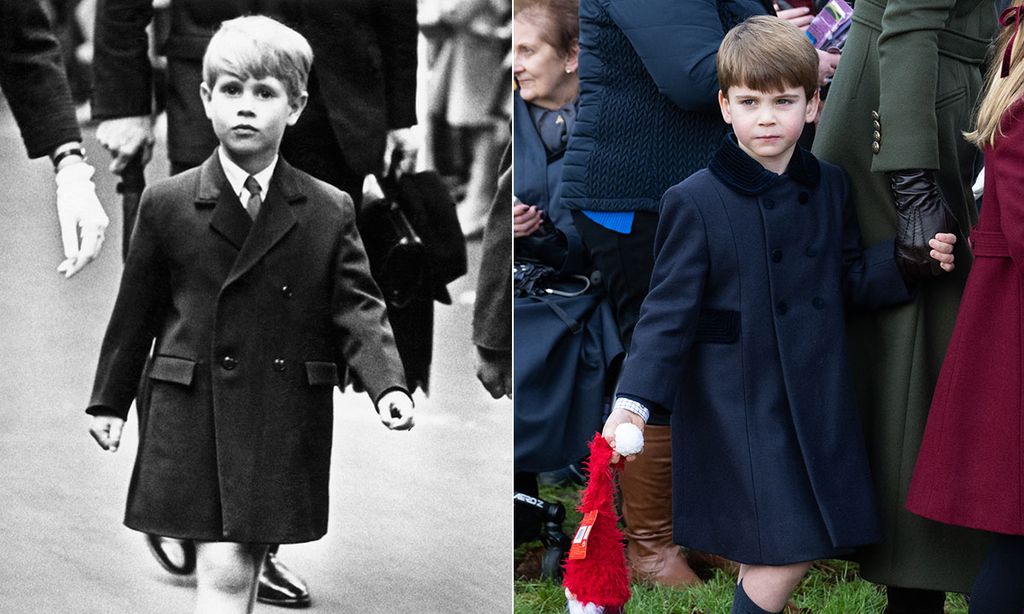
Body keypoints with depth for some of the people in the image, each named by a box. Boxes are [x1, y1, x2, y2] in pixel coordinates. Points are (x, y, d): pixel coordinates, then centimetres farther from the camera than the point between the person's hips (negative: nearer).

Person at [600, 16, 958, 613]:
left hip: (817, 402, 5)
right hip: (736, 404, -5)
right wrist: (634, 399, -17)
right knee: (785, 554, -9)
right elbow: (670, 310, -8)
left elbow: (854, 281, 12)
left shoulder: (831, 188, 7)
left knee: (786, 551, 8)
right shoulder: (695, 202, -8)